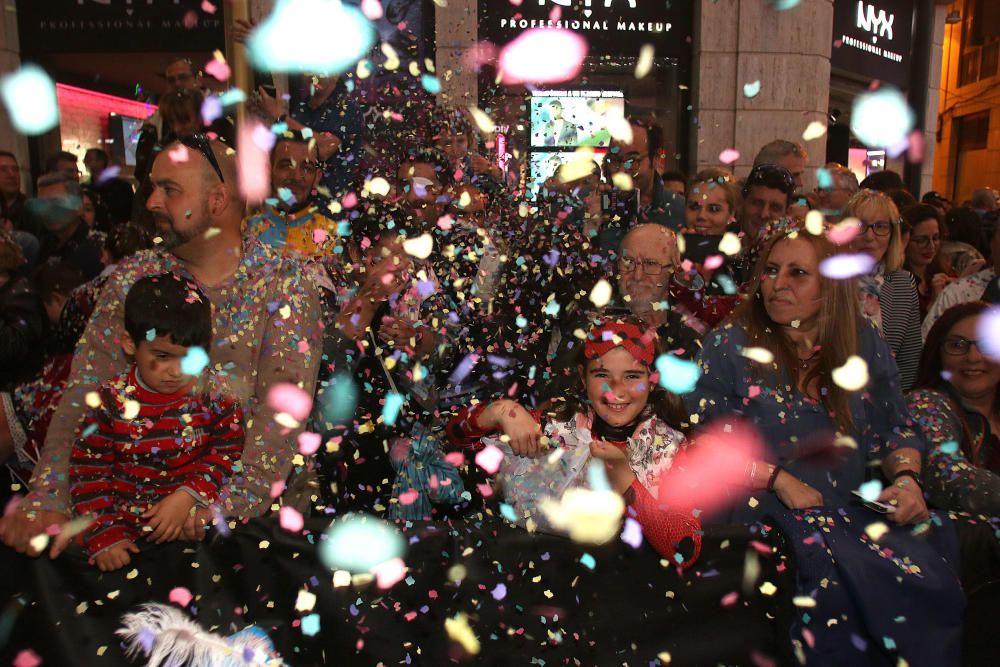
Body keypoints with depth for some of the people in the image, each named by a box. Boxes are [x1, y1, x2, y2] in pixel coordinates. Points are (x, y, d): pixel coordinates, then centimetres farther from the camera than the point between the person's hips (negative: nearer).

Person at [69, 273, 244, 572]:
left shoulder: (213, 397, -6)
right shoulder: (110, 400, -4)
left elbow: (227, 454, -2)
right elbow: (89, 469, 0)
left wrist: (187, 497, -17)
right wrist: (104, 534, -6)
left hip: (193, 520, 0)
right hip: (125, 527, 1)